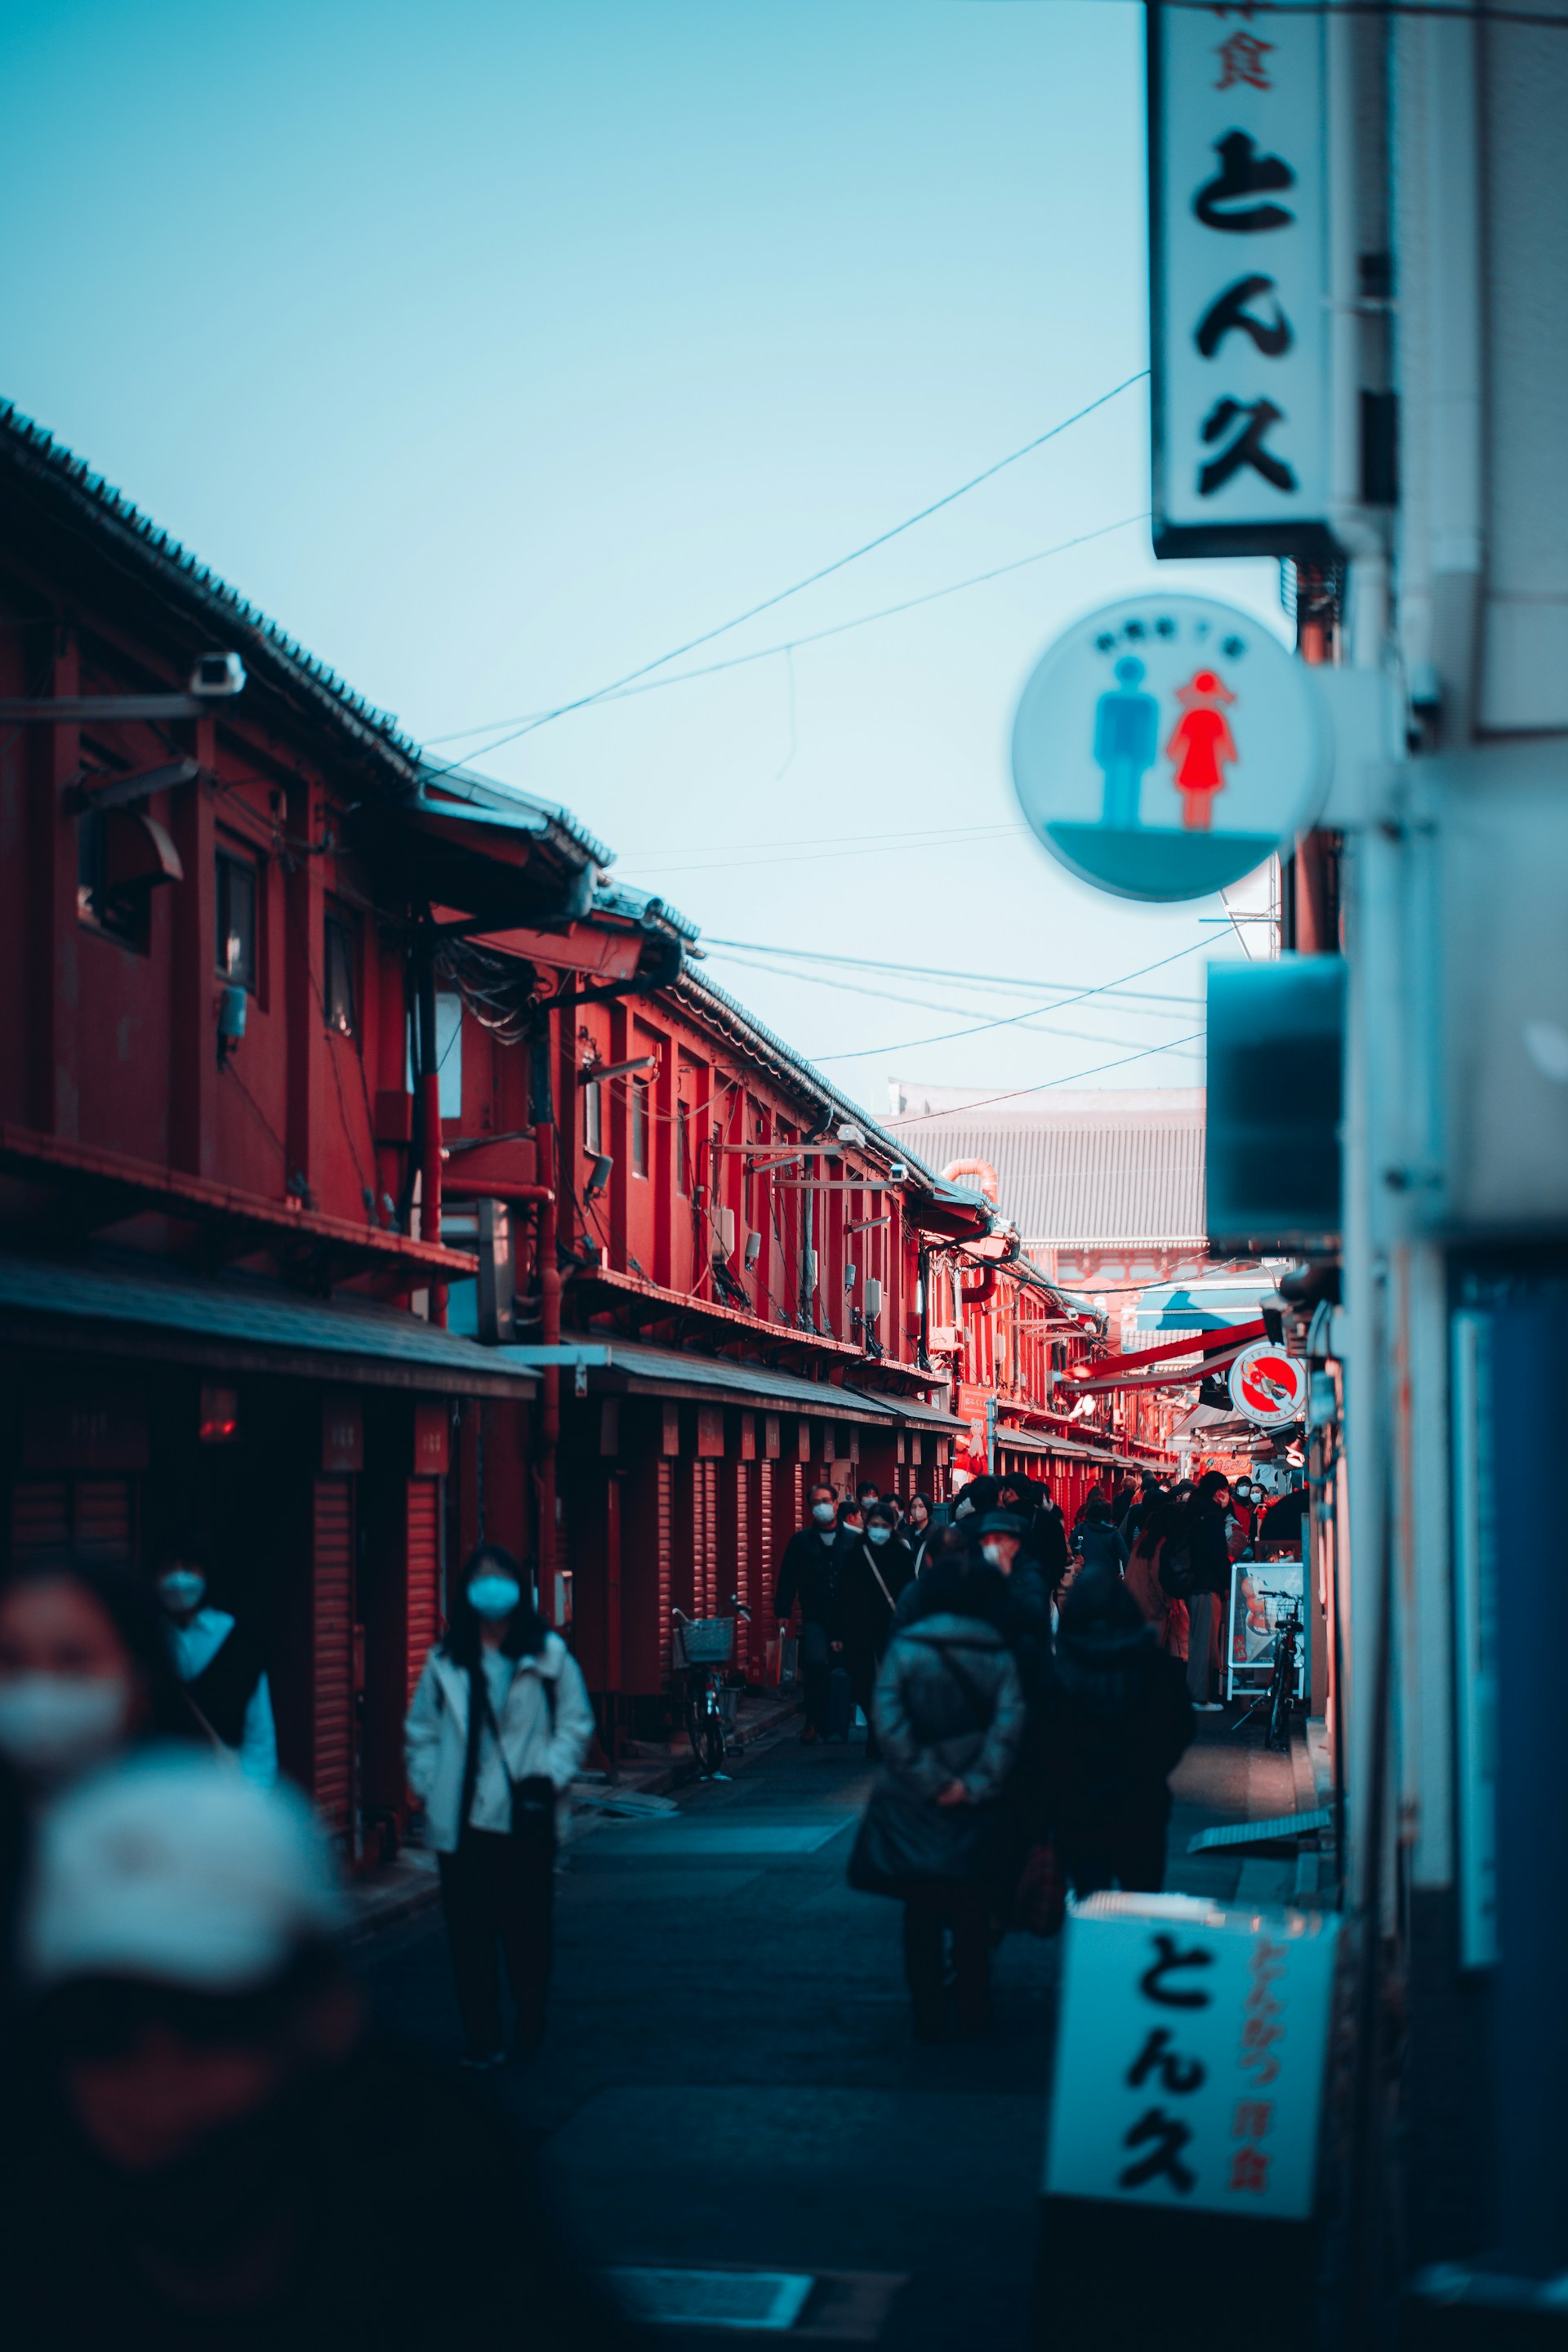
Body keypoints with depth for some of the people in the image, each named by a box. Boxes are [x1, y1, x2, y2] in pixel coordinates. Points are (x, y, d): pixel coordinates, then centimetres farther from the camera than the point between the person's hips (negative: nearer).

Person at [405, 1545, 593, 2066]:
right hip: (461, 1820, 1)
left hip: (526, 1815, -1)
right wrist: (427, 1785, 3)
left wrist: (553, 1775, -5)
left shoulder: (548, 1656, 4)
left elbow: (576, 1724, 7)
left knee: (527, 1931, 3)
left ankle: (530, 2032, 18)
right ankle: (481, 2038, 9)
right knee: (469, 1933, 1)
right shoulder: (445, 1662, 8)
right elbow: (421, 1730, 15)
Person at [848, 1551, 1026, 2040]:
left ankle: (929, 2017, 10)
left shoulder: (905, 1647, -6)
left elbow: (889, 1723, -15)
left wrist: (930, 1780, -13)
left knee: (920, 1913, 9)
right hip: (975, 1809, 1)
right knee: (971, 1914, 14)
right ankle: (973, 2013, 19)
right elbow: (1009, 1723, -14)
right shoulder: (997, 1654, -3)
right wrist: (976, 1783, -15)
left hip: (914, 1804, -1)